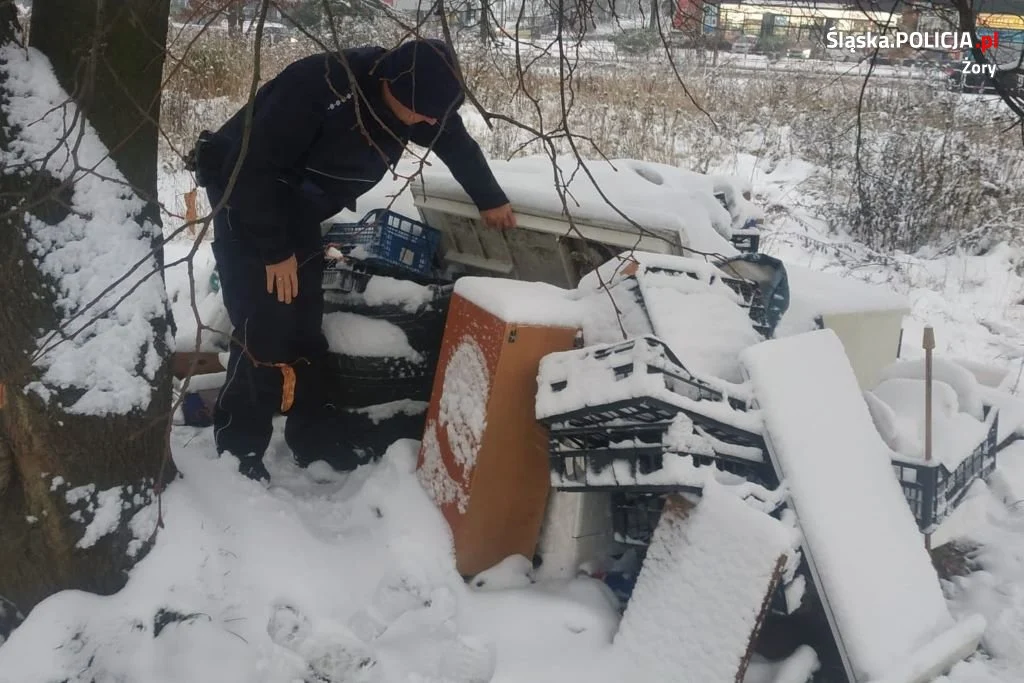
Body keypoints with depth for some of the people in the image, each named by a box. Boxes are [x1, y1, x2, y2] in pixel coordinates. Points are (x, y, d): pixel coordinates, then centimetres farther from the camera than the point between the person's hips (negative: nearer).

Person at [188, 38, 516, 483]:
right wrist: (276, 251, -24)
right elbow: (251, 170, -30)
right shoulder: (317, 87, -35)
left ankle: (316, 440, 15)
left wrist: (490, 200, 21)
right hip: (246, 195, -6)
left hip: (298, 208, 7)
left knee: (305, 325, 6)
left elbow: (457, 144, 10)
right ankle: (237, 448, 1)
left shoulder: (414, 100, -11)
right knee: (264, 330, -12)